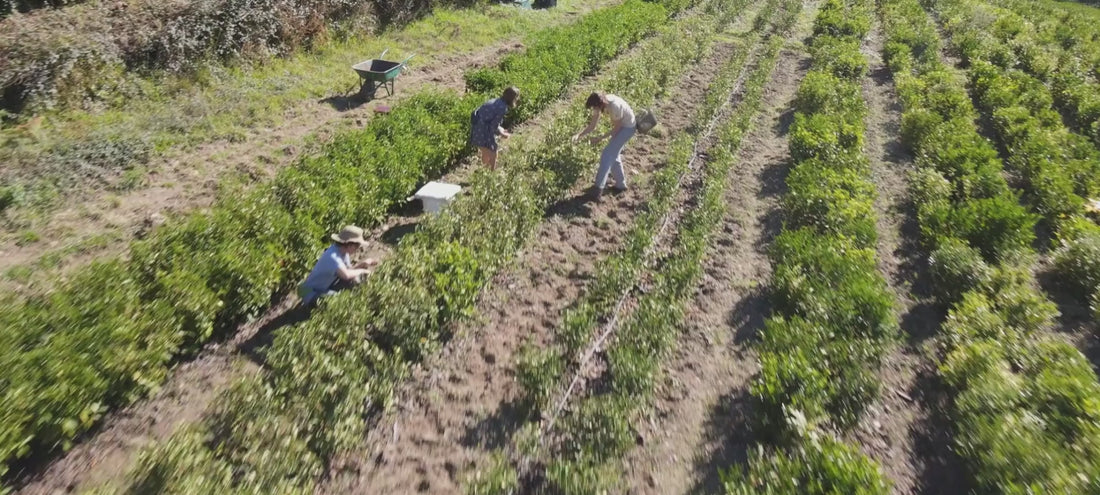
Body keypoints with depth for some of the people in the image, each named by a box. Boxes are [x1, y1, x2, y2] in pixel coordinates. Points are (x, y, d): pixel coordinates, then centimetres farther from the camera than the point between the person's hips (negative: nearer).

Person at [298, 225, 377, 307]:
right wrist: (361, 271, -30)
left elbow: (349, 269, 6)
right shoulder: (332, 256, -34)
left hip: (327, 287, 9)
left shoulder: (344, 251, -5)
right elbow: (346, 274, -49)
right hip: (313, 293, -9)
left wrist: (362, 263, -11)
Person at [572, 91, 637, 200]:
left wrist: (601, 138, -21)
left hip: (627, 127, -8)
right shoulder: (599, 104, -14)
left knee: (607, 155, -14)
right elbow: (592, 126, -8)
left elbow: (616, 128, -24)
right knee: (613, 155, 14)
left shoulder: (615, 106, -37)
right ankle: (621, 184, 30)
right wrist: (579, 135, -22)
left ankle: (599, 187, -11)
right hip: (619, 125, 8)